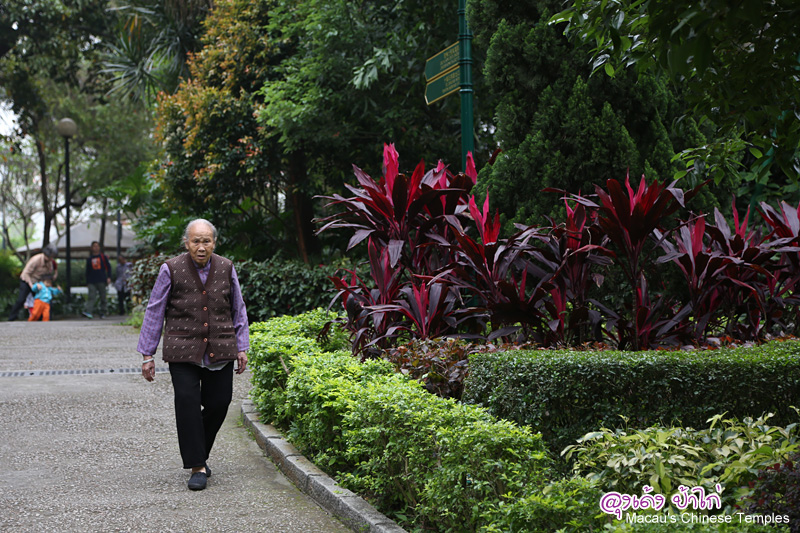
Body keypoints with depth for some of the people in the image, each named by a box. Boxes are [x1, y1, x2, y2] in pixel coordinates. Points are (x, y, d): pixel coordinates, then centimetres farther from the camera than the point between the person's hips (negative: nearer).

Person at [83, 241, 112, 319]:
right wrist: (87, 282, 12)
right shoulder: (89, 259, 13)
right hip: (92, 282, 1)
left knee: (103, 297, 3)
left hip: (101, 281, -1)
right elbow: (87, 271, 16)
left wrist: (109, 277, -7)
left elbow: (108, 267, 6)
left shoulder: (103, 257, 8)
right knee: (91, 297, -13)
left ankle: (103, 312, 12)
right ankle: (88, 312, -26)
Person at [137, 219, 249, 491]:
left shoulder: (226, 268, 5)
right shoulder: (172, 270, -3)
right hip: (183, 351, -2)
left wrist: (241, 348, 10)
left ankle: (200, 453, 25)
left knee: (218, 403, 1)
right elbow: (154, 312, 2)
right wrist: (147, 354, 1)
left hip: (220, 351, 3)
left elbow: (238, 310, 14)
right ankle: (197, 466, -2)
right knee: (187, 402, -11)